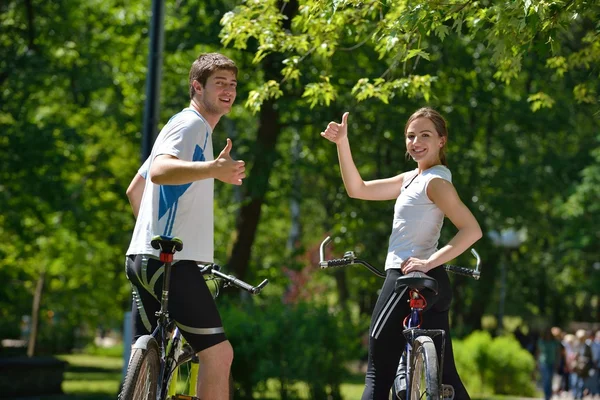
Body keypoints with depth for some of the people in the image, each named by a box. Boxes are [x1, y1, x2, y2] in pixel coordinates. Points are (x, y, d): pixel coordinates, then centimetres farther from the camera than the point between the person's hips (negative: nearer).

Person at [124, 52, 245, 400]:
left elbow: (135, 190, 30)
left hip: (145, 259, 11)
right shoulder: (191, 124, -8)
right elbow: (159, 171, -29)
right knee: (218, 353, -13)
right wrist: (212, 170, -45)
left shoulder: (187, 127, 23)